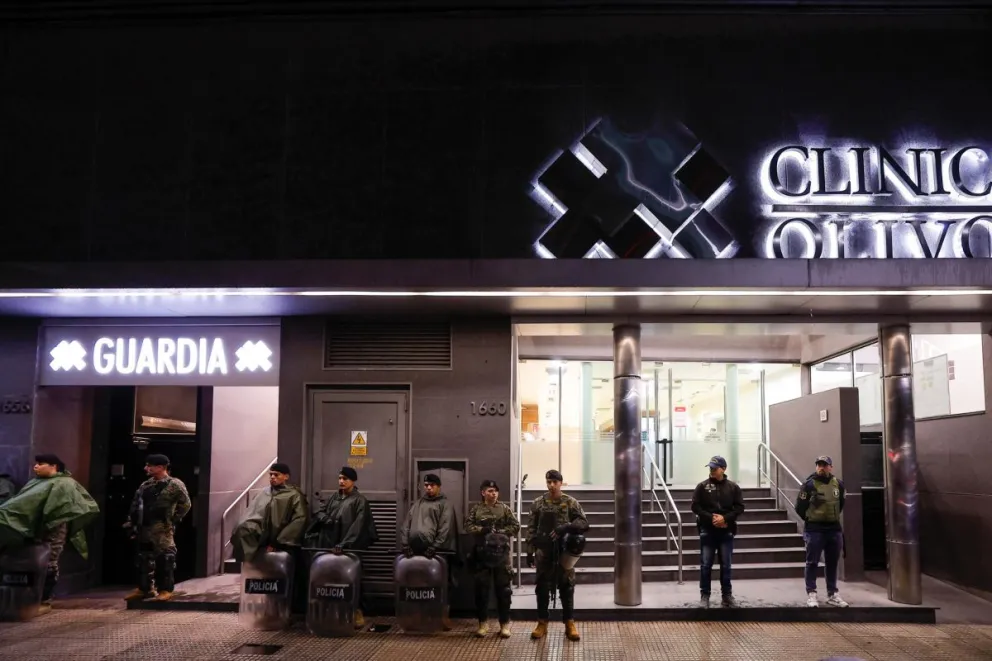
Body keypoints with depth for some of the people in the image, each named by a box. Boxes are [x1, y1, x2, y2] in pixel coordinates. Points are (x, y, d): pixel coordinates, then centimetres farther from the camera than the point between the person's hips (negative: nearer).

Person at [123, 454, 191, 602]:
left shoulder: (174, 484, -7)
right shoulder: (145, 485, 15)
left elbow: (185, 504, -7)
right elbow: (136, 505, 17)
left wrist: (173, 519, -10)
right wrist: (131, 523, 11)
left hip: (162, 529, -7)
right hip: (144, 527, 8)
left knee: (164, 558, -6)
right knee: (143, 558, 13)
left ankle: (166, 589, 1)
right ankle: (144, 588, 24)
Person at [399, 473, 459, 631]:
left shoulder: (445, 504, 6)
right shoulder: (418, 503, 19)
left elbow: (445, 529, -6)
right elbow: (406, 525, 12)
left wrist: (434, 547, -16)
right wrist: (405, 544, -3)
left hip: (436, 551, -4)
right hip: (415, 549, 4)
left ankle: (444, 615, 7)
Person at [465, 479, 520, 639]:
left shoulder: (504, 508, 4)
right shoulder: (476, 509, 6)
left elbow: (516, 526, 1)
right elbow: (468, 527, -1)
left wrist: (500, 531, -12)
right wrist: (481, 529, -17)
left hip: (501, 553, -1)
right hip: (482, 554, 1)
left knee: (503, 589, 2)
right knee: (481, 588, 5)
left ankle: (505, 624, 10)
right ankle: (483, 623, 17)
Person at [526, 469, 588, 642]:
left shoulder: (571, 502, 0)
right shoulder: (538, 503, 4)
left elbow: (584, 523, -5)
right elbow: (531, 529, 5)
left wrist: (566, 527, -22)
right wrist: (529, 551, -1)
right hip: (544, 552, 1)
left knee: (567, 587, 4)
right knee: (542, 587, 5)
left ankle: (570, 624, 13)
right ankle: (542, 623, 15)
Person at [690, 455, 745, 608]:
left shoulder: (733, 487, 3)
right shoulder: (702, 486, 0)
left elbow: (740, 507, 0)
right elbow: (695, 506, -3)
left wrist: (725, 518, -14)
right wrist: (711, 517, -15)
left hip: (726, 531, 1)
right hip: (707, 531, -1)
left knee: (726, 565, 8)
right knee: (706, 565, 1)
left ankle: (727, 595, 19)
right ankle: (704, 595, 10)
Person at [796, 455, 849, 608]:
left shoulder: (838, 484, 2)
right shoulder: (810, 484, -10)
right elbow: (800, 507, -5)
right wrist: (810, 519, 5)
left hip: (834, 529, 4)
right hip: (815, 530, -4)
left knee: (832, 563, 11)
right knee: (812, 563, -1)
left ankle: (832, 594, 20)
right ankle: (811, 594, 4)